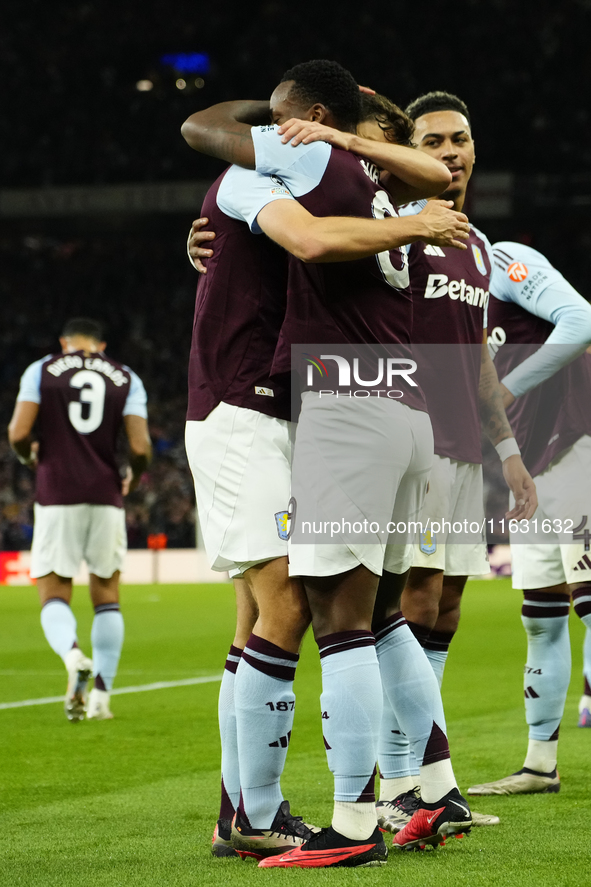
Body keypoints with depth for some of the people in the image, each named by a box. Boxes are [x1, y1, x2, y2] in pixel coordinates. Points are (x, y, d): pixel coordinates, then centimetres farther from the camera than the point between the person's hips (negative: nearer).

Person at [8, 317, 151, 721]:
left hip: (57, 496, -1)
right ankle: (101, 695, 8)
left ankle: (73, 655, -27)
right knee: (107, 596, 13)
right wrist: (135, 476, 19)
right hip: (105, 496, 1)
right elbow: (140, 447, -2)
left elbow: (18, 433, -5)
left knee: (54, 594, 4)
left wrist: (31, 457, 17)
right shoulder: (126, 378, 8)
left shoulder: (42, 370, 5)